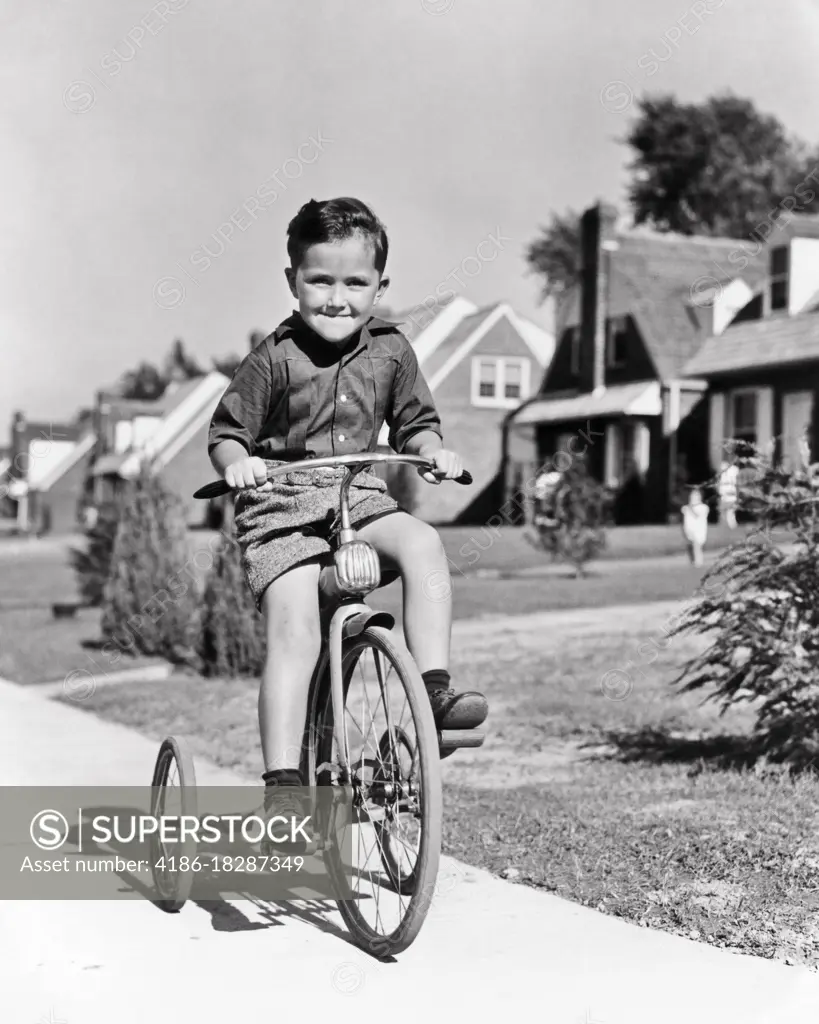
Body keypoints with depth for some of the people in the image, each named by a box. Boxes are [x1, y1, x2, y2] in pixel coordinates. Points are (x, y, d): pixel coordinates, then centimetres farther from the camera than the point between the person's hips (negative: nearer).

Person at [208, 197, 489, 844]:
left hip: (361, 498, 4)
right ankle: (282, 782, -21)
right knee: (294, 628, -20)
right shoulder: (274, 359, -7)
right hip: (282, 505, -3)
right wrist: (237, 463, -22)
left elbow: (415, 424, 15)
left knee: (422, 543, -27)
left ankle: (434, 687, -23)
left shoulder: (391, 351, 4)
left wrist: (435, 450, -6)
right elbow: (226, 432, -1)